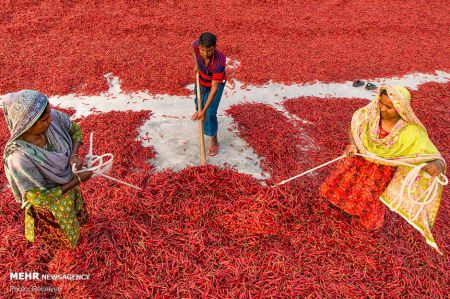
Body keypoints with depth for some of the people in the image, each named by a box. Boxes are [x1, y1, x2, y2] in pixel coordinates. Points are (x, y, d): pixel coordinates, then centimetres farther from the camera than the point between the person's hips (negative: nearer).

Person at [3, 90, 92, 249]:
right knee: (64, 229, 29)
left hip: (69, 183, 4)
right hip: (50, 201, -4)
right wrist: (78, 180, -26)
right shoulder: (19, 157, -42)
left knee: (75, 210, 37)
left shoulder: (53, 118, -29)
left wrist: (74, 155, -22)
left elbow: (75, 130, -6)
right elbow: (40, 198, -29)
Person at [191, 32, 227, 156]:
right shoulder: (196, 45, -32)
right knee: (198, 98, 32)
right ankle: (198, 110, 68)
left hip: (216, 83, -5)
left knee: (210, 113, -10)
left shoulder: (219, 62, -44)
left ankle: (214, 141, 12)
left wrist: (204, 111, -42)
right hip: (201, 80, 5)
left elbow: (214, 88, -41)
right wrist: (197, 64, -3)